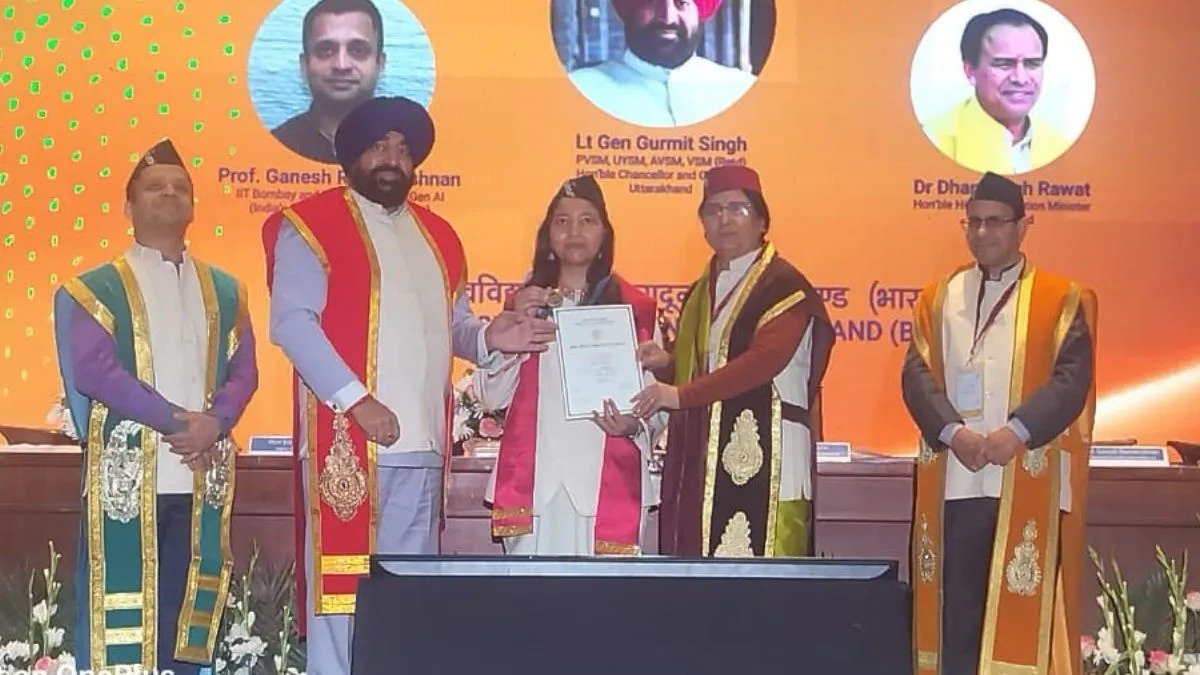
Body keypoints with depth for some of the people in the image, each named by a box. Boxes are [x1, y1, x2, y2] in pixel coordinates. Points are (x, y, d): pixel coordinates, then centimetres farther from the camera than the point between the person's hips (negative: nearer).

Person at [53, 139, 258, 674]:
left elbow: (244, 372, 8)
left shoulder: (224, 291, 15)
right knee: (115, 622, -2)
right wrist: (176, 419, -16)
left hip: (200, 479, 4)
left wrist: (214, 423, -12)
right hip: (126, 478, -4)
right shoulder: (97, 288, 2)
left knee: (184, 616, 8)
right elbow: (91, 370, -10)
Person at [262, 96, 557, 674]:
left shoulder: (436, 235, 19)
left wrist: (488, 337, -1)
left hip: (421, 440, 6)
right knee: (342, 580, -4)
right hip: (346, 439, -6)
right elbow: (292, 321, -11)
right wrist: (357, 399, -19)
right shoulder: (311, 225, -1)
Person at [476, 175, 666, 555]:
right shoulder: (525, 303, 14)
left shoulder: (634, 308, 7)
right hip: (533, 482, 2)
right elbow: (492, 396, 7)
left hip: (607, 485, -1)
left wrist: (634, 425, -12)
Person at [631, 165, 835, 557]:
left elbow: (765, 358, -19)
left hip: (764, 457, -7)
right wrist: (668, 362, 5)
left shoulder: (783, 285, -5)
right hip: (704, 457, 7)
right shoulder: (703, 291, 20)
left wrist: (681, 394, -22)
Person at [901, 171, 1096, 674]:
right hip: (955, 480, 2)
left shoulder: (1063, 300, 6)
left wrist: (1017, 431, -20)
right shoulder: (938, 298, 13)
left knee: (1025, 610, 0)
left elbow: (1072, 379, -6)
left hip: (1030, 482, -2)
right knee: (957, 607, 4)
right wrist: (953, 432, -14)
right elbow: (917, 375, 3)